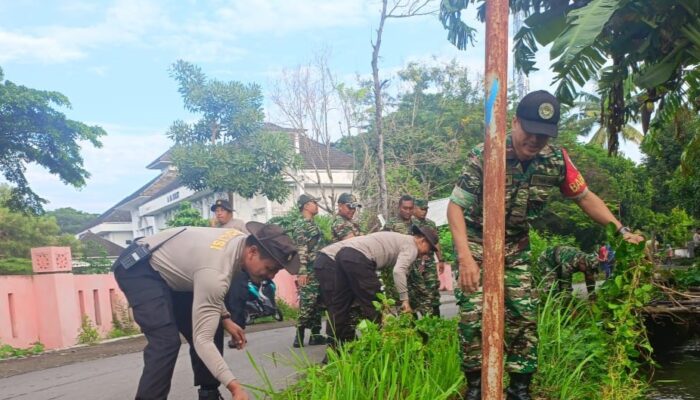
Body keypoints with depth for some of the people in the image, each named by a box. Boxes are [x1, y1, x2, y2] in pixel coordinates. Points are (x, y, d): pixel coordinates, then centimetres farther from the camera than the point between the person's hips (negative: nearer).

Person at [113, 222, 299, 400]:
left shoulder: (242, 241, -10)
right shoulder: (216, 272, -37)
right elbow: (202, 340, -35)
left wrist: (225, 318, -3)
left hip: (165, 269, 9)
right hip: (137, 269, -9)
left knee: (211, 330, 4)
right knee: (166, 342, -24)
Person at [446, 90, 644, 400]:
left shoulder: (556, 159, -13)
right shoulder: (483, 156, -26)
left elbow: (585, 197, 1)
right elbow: (455, 206, -24)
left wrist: (622, 230, -11)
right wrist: (465, 257, -35)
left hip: (516, 246, 4)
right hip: (475, 243, -3)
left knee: (524, 315, 2)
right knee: (473, 315, -9)